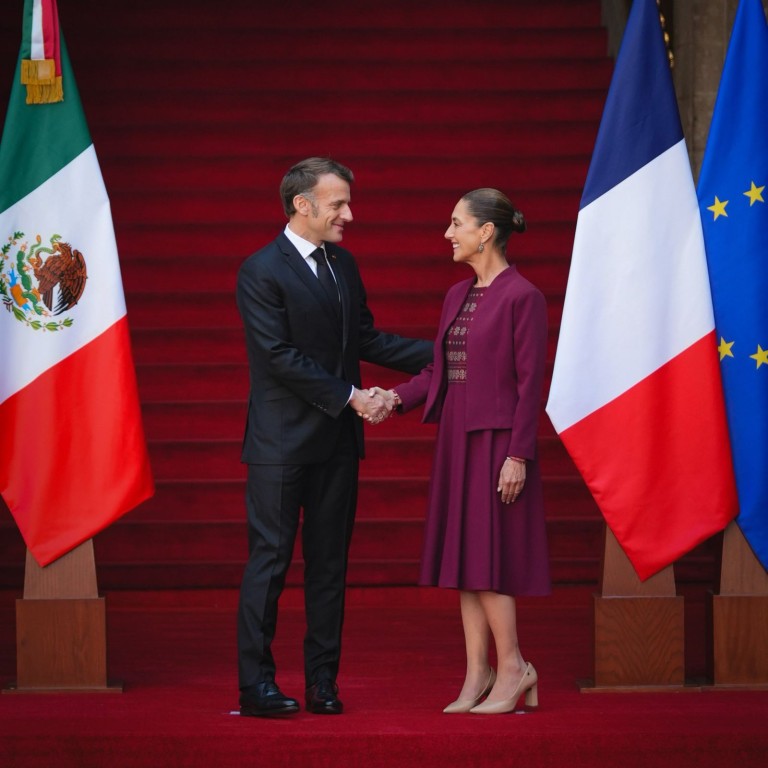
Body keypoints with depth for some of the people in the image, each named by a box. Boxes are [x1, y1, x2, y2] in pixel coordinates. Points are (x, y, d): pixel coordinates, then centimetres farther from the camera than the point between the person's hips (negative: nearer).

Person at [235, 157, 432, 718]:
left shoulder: (343, 264, 12)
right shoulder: (262, 272, -11)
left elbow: (365, 338, 15)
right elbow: (280, 357, -17)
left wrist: (434, 354, 6)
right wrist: (351, 396, -16)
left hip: (338, 441, 7)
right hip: (283, 441, -7)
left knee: (330, 563, 9)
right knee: (270, 560, -4)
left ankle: (323, 682, 14)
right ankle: (256, 684, 0)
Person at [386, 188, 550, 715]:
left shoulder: (522, 297, -11)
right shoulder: (457, 296, 13)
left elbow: (530, 381, -13)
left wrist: (518, 455, -17)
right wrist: (398, 397, -2)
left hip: (496, 441, -8)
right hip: (456, 439, 8)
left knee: (486, 556, -7)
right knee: (464, 555, 7)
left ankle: (513, 667, 4)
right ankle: (478, 675, 10)